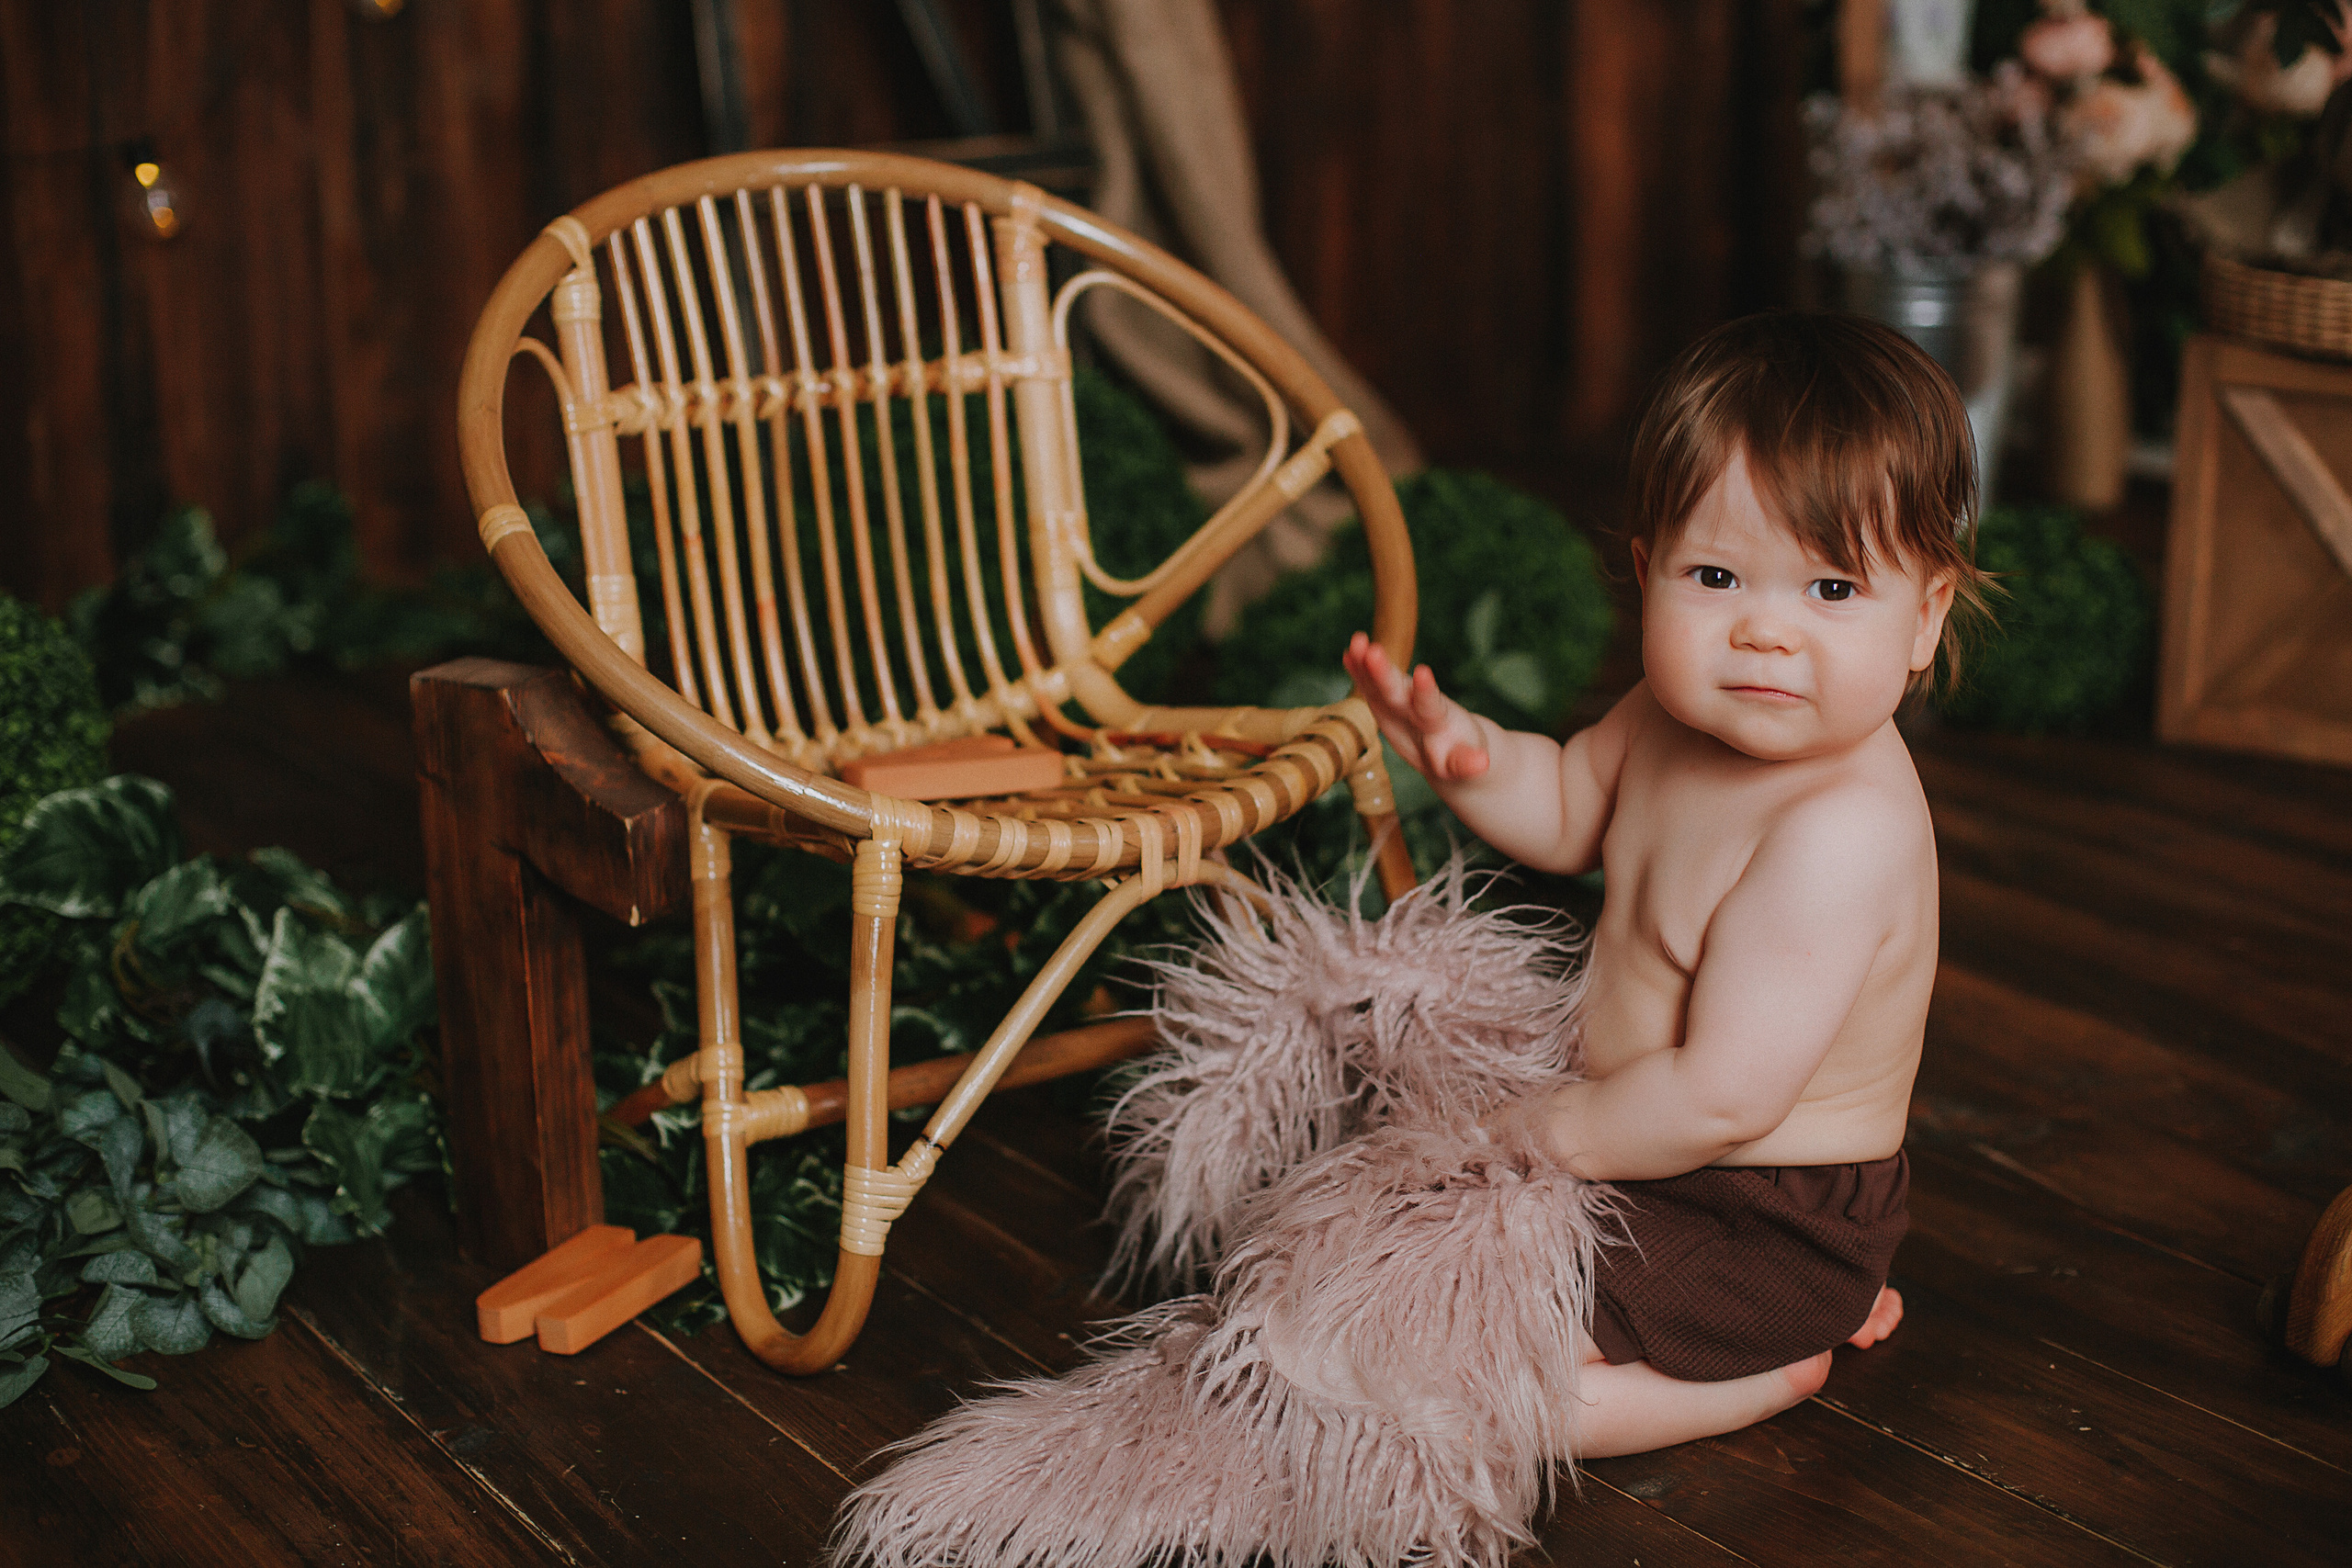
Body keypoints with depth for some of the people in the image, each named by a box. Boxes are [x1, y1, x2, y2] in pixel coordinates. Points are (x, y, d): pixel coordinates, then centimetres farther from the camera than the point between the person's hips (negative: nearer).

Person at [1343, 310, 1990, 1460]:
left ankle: (1771, 1372, 3)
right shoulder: (1686, 712, -6)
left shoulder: (1841, 832, -33)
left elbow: (1723, 1098, -32)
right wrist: (1469, 757, -8)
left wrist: (1555, 1133, -16)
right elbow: (1571, 811, 14)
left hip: (1758, 1221, -9)